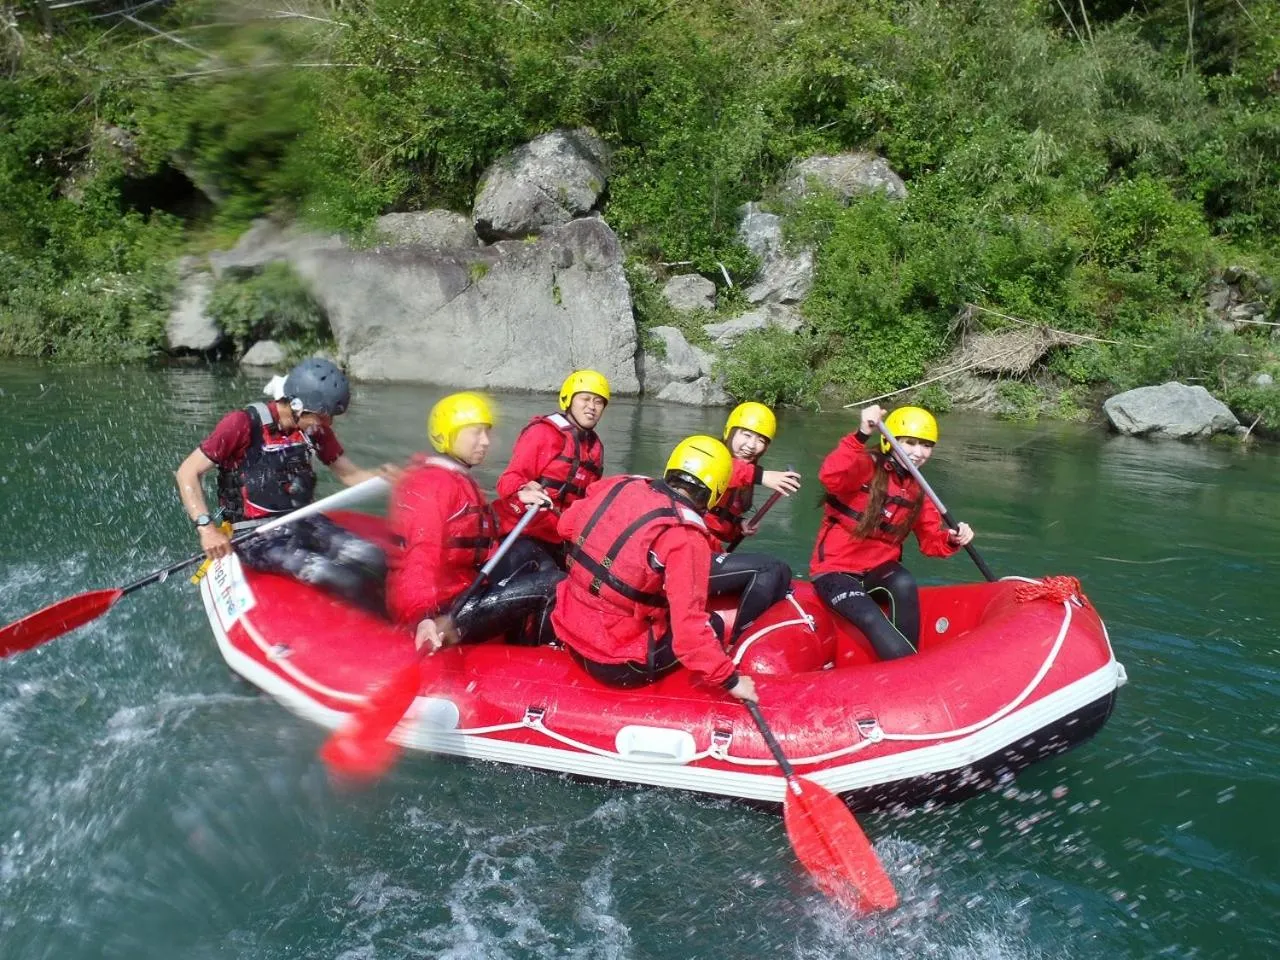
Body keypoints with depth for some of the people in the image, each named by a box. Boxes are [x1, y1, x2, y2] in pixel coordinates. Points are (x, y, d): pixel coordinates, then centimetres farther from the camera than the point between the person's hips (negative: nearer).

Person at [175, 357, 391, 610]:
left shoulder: (315, 428, 5)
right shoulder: (244, 425, -12)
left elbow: (349, 474, 12)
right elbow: (187, 473, -11)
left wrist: (382, 476, -11)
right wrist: (207, 528, -24)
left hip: (305, 523, 6)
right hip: (257, 536, -6)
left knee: (373, 561, -21)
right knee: (346, 581, -28)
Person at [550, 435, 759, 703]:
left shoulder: (618, 486, -3)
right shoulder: (686, 537, -21)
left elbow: (566, 526, 13)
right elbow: (689, 626, -24)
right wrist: (730, 679, -14)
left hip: (569, 631, 7)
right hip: (618, 666, -6)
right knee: (713, 625, 12)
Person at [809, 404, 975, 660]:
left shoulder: (918, 492, 9)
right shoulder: (866, 467, -14)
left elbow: (931, 541, 11)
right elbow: (831, 476, -36)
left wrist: (951, 540, -13)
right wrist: (862, 436, -49)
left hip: (878, 570, 6)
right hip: (836, 570, -5)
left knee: (905, 584, -30)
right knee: (874, 621, -32)